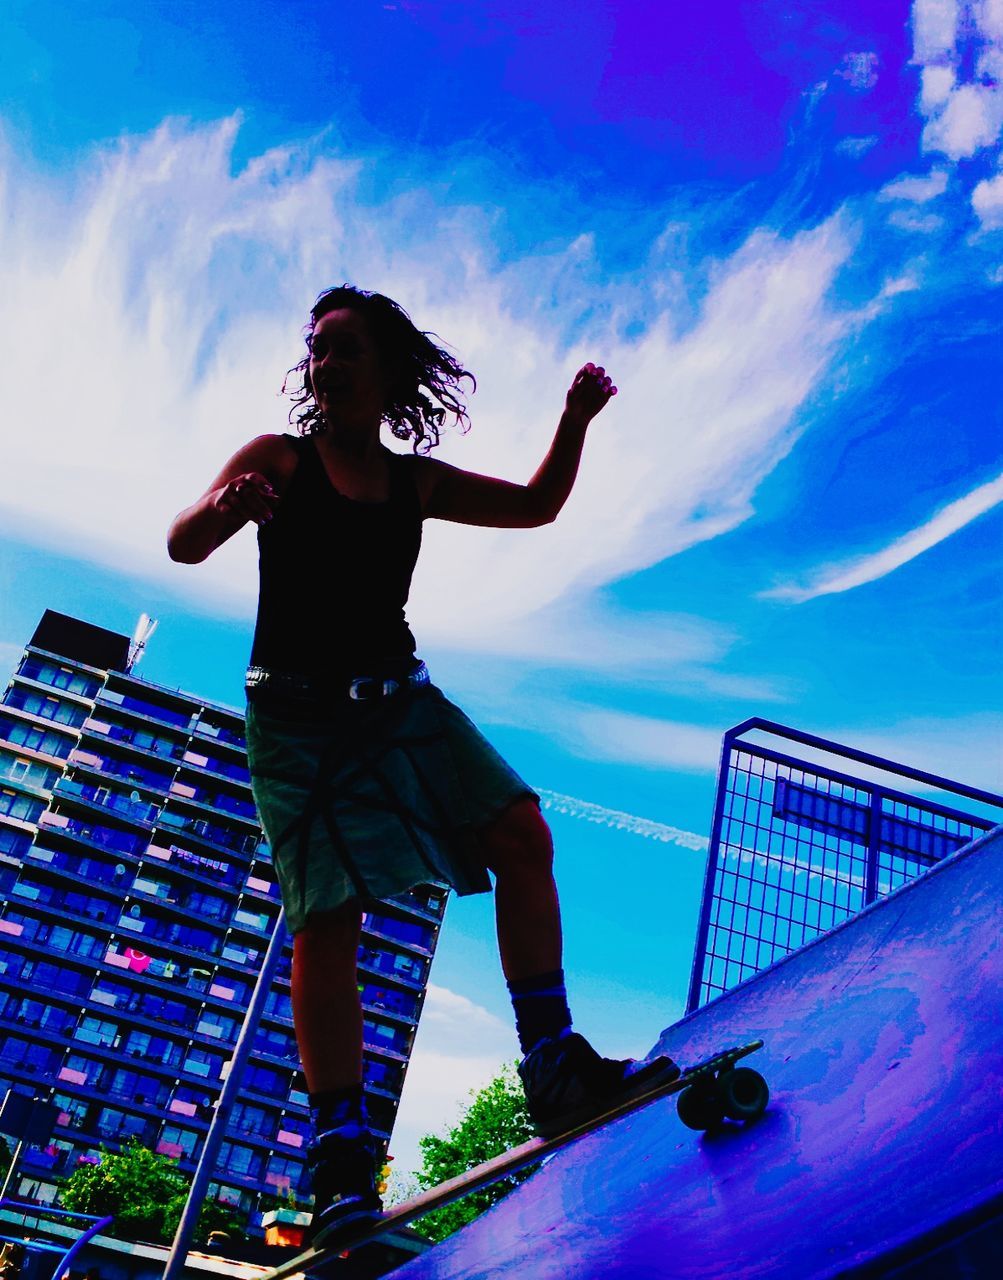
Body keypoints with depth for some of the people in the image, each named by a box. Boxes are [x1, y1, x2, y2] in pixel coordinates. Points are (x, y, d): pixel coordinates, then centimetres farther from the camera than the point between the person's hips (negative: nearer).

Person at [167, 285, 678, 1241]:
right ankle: (340, 1162, -6)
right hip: (298, 713, -4)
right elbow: (183, 546, -9)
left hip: (399, 700, 5)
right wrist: (224, 504, -32)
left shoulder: (416, 481, 13)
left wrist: (575, 422, 2)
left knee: (521, 833, -12)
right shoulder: (277, 460, 3)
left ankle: (553, 1069, -8)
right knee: (330, 918, -13)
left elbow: (535, 507, 17)